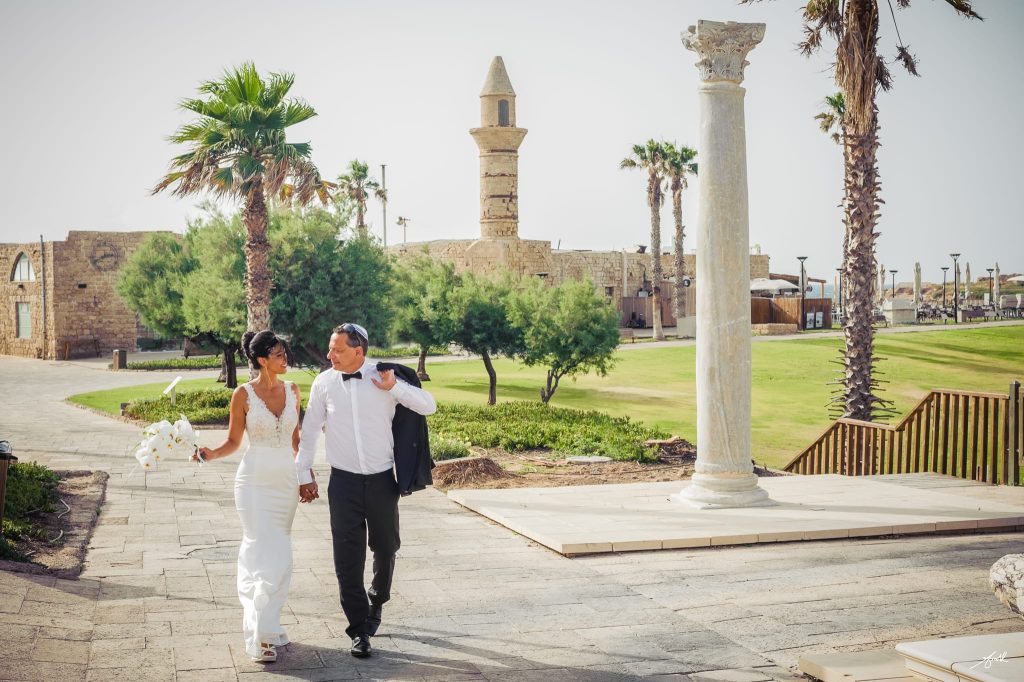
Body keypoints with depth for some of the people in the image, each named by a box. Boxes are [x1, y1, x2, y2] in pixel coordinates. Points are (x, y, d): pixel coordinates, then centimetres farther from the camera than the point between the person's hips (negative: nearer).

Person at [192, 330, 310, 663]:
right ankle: (262, 635, -1)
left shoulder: (292, 390, 6)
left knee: (260, 553, 11)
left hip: (286, 480, 4)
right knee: (271, 556, -9)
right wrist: (211, 453, -18)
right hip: (255, 481, -4)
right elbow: (233, 441, -1)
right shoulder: (243, 394, -7)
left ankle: (263, 625, 20)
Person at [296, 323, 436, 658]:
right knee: (348, 558, -2)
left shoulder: (384, 377, -5)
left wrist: (394, 387, -21)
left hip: (382, 479, 0)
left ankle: (375, 604, 39)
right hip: (344, 481, 0)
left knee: (385, 549, 14)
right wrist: (304, 475, 10)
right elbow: (309, 431, 7)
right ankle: (359, 630, 7)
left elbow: (428, 406, -6)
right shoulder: (323, 383, -3)